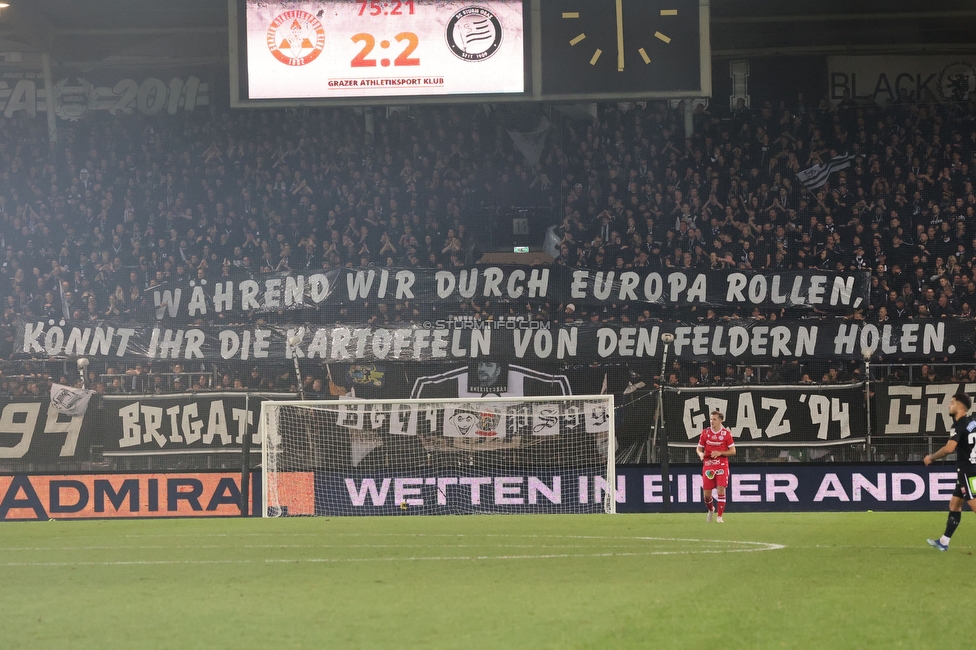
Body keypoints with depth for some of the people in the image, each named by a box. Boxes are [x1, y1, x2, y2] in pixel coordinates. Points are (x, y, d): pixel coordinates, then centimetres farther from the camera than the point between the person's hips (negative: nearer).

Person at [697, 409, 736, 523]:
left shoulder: (726, 433, -2)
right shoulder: (705, 432, 3)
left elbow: (733, 451, 0)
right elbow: (699, 448, 11)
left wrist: (720, 453, -15)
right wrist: (701, 454, -13)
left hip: (722, 465, -2)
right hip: (708, 465, 2)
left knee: (721, 489, -14)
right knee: (706, 493, 2)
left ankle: (719, 516, -6)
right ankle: (711, 510, 33)